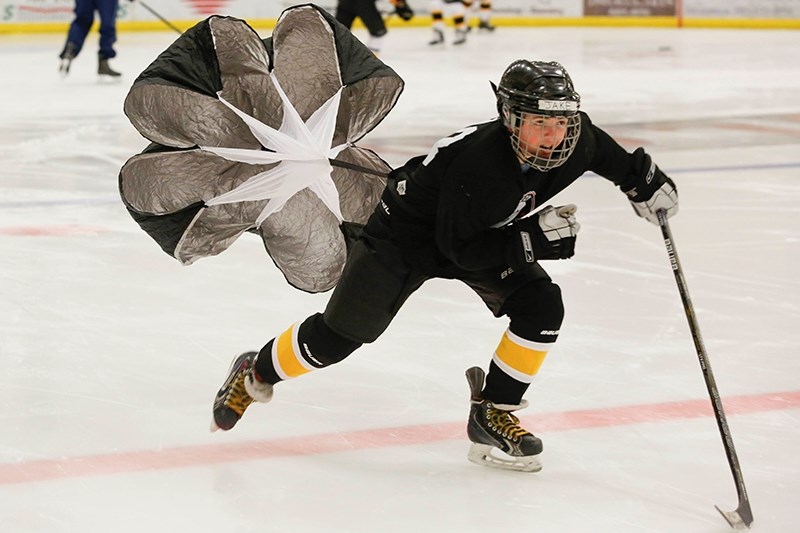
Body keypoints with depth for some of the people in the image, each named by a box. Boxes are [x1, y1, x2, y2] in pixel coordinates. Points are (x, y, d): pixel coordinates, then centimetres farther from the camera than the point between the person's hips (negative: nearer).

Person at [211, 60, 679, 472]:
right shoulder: (479, 163, -41)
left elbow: (603, 151, 6)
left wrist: (643, 180, 1)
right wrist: (530, 240, -38)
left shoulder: (572, 142, -20)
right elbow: (460, 249, -32)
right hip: (408, 229, -6)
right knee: (337, 337, -4)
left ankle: (493, 412, 0)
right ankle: (256, 373, 23)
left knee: (542, 307, -15)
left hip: (489, 234, 6)